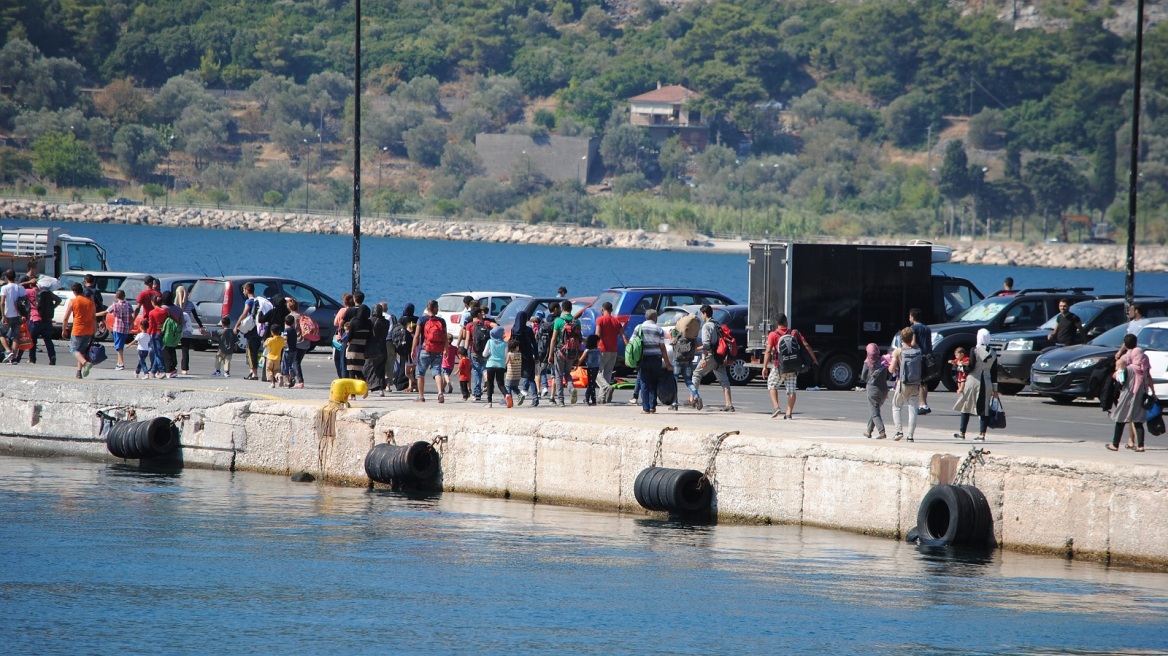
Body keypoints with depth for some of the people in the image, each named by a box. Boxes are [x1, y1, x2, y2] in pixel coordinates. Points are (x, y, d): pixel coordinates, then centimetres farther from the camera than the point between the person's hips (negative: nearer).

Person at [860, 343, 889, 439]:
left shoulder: (868, 363, -8)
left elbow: (863, 377, -4)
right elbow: (887, 376, 4)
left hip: (872, 389, -5)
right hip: (883, 389, 5)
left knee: (874, 412, -2)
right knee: (874, 410, 20)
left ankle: (882, 432, -17)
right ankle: (869, 431, 29)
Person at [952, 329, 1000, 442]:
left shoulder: (975, 350, -9)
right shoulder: (992, 353, 5)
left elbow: (971, 366, -13)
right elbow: (994, 372, 7)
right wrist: (995, 389, 11)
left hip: (973, 381, -4)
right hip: (987, 382, 4)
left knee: (966, 407, 6)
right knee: (984, 409, 6)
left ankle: (962, 432, 8)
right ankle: (982, 433, 0)